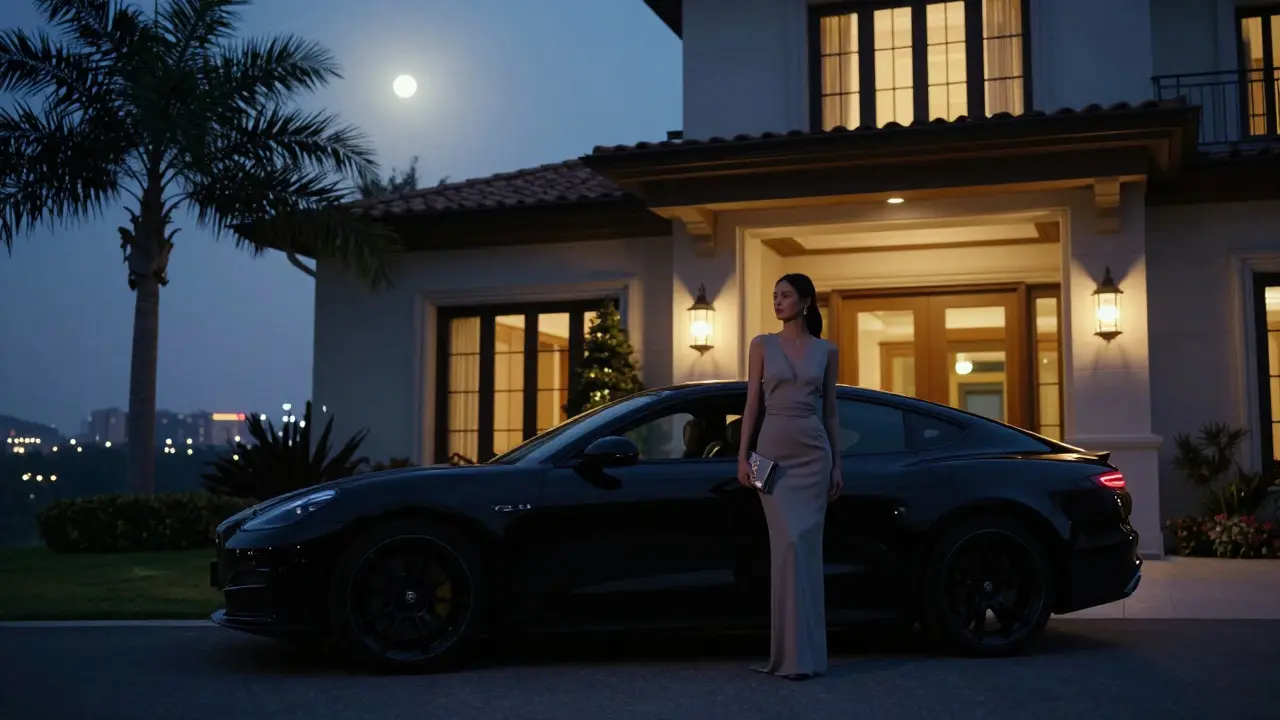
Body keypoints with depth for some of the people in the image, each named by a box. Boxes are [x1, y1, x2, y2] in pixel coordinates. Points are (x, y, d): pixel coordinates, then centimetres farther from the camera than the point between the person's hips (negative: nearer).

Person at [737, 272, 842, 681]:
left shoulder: (826, 351, 8)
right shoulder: (762, 345, 6)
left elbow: (829, 410, 9)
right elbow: (752, 403, 3)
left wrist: (837, 464, 5)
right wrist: (743, 455, -4)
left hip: (814, 453, 1)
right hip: (774, 451, -1)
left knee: (807, 547, 1)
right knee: (789, 544, -10)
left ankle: (804, 651, 7)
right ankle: (793, 652, -6)